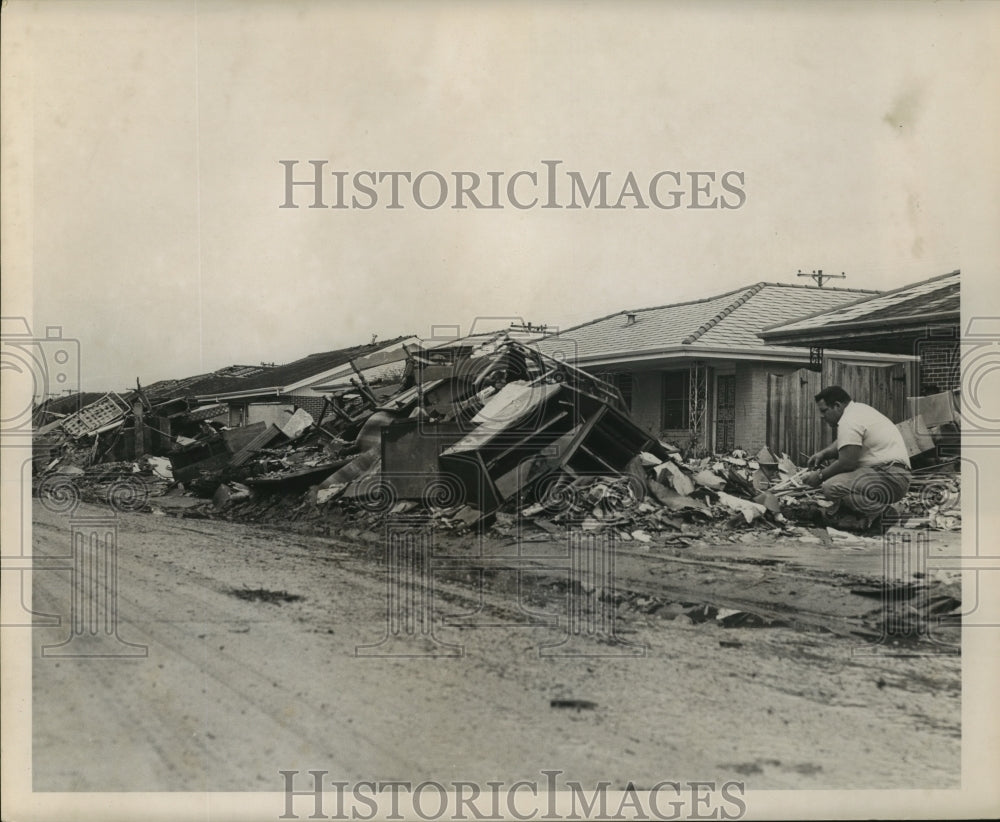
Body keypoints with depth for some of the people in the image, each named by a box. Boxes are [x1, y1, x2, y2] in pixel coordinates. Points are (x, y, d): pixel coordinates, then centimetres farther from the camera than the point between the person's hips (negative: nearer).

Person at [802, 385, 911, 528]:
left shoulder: (849, 422, -15)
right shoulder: (857, 408, 17)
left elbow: (846, 463, -17)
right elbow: (842, 443, 31)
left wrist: (820, 476, -4)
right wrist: (823, 453, 15)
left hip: (889, 479, -11)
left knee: (830, 488, -26)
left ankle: (874, 509, -6)